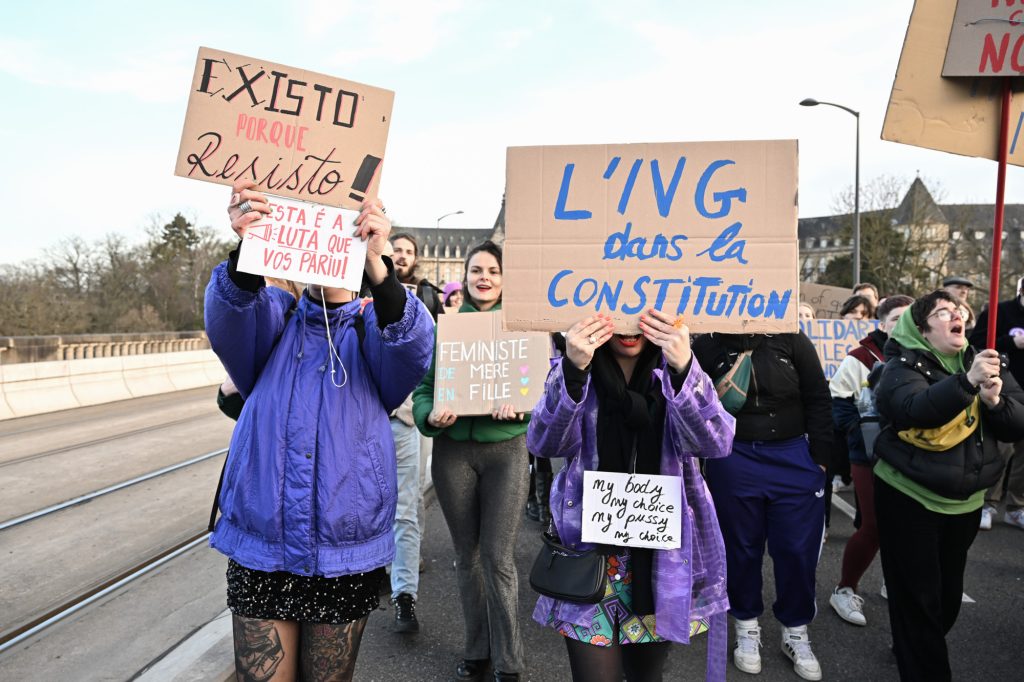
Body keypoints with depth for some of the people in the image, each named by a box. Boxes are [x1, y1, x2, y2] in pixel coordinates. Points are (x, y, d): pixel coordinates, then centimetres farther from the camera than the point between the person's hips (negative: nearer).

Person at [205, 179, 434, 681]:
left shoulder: (371, 328, 1)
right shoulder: (273, 315, 4)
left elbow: (414, 347, -22)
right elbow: (227, 321, -18)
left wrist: (377, 265, -39)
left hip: (345, 557, 0)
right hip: (260, 551, 1)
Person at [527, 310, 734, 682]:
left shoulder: (673, 370, -2)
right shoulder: (573, 369, -3)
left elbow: (716, 443, -19)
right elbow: (545, 443, -19)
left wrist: (683, 368, -34)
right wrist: (573, 369, -35)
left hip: (665, 554, 1)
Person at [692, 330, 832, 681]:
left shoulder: (791, 340, -5)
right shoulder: (707, 346, -6)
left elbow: (818, 400, 1)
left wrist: (820, 458, -1)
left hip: (794, 458, 1)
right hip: (733, 460, 0)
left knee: (798, 549, 7)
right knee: (741, 546, 11)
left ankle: (796, 632, 27)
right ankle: (747, 626, 31)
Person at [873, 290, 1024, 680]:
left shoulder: (985, 362, 5)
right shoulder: (905, 365, -12)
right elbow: (915, 410, -32)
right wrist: (967, 381, -43)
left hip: (966, 500, 6)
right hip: (909, 497, -6)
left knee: (949, 591, 20)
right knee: (918, 597, 0)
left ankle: (915, 648, 43)